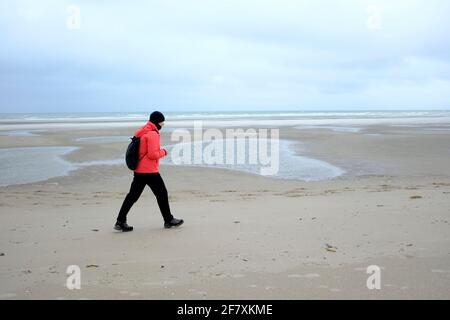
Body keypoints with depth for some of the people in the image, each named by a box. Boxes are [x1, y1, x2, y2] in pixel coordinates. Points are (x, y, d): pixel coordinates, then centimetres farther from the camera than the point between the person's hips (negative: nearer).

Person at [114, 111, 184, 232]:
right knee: (162, 194, 6)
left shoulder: (142, 132, 15)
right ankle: (169, 220, 17)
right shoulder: (152, 133, -15)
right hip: (149, 171, -9)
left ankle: (120, 222, 6)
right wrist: (163, 152, -3)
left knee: (132, 195, 8)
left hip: (138, 170, 9)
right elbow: (152, 154, -20)